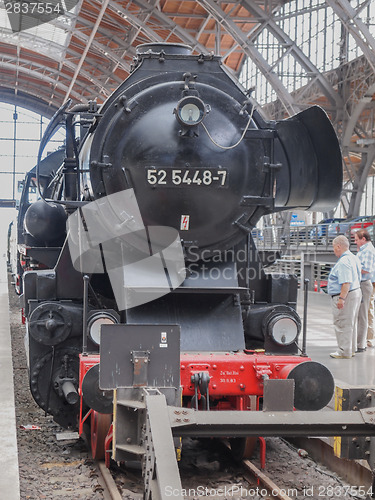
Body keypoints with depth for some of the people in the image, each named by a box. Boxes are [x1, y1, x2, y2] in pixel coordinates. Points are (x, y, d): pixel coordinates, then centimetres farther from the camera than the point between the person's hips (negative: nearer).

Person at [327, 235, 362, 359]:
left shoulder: (343, 262, -20)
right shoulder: (354, 258, 13)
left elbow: (346, 283, -27)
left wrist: (341, 298, -27)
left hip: (345, 295, -11)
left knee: (343, 324, -4)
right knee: (351, 323, 18)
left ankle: (344, 352, -1)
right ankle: (351, 349, 26)